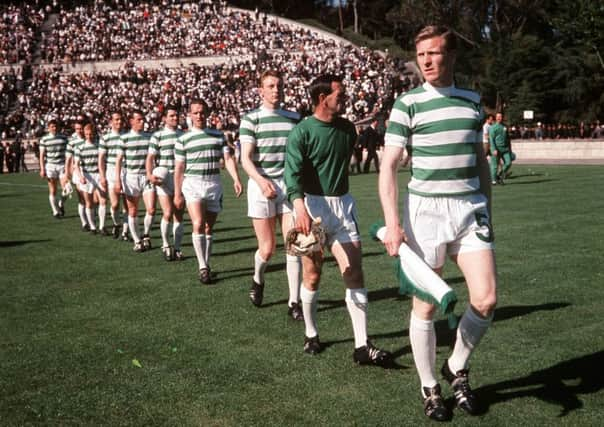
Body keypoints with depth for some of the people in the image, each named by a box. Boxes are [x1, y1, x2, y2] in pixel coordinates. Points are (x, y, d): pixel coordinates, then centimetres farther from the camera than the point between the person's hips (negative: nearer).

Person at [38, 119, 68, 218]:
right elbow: (41, 155, 2)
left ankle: (61, 204, 20)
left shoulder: (63, 138, 6)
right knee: (52, 191, 0)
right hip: (50, 166, -1)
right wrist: (42, 169, -5)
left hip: (62, 165, 1)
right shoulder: (44, 139, 1)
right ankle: (55, 211, 11)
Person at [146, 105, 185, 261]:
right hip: (163, 179, -4)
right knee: (167, 214, -12)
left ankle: (177, 248, 14)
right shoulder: (158, 136, -1)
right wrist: (150, 175, -19)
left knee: (179, 216, 5)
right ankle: (165, 245, 8)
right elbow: (150, 157, -5)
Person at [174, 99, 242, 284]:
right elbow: (179, 168, 4)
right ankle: (203, 268, -14)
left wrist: (236, 179, -16)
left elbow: (228, 158, 0)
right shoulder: (183, 140, 2)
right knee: (198, 224, -18)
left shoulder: (218, 135, 8)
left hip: (214, 185, 3)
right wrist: (177, 194, 2)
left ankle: (206, 265, 21)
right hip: (193, 185, -3)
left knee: (209, 227, 9)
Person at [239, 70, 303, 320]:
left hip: (290, 187, 3)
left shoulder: (294, 118, 11)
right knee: (267, 249, 0)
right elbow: (246, 159, -7)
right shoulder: (251, 119, -1)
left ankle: (294, 303, 3)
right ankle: (258, 280, 34)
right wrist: (261, 180, -23)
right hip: (261, 187, -3)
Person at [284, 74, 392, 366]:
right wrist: (299, 207, -33)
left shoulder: (347, 129, 9)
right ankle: (311, 334, 26)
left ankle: (362, 347, -2)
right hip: (312, 205, -4)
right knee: (312, 275, 5)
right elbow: (293, 171, -20)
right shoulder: (302, 132, -8)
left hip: (342, 204, 4)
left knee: (354, 274, -4)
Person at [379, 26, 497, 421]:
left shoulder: (472, 100, 10)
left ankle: (457, 368, 22)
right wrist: (392, 223, -16)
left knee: (486, 299, -3)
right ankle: (430, 388, 20)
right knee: (425, 305, 2)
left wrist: (487, 209, 16)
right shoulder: (407, 104, -4)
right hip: (426, 210, -4)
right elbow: (388, 166, -7)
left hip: (471, 210, 4)